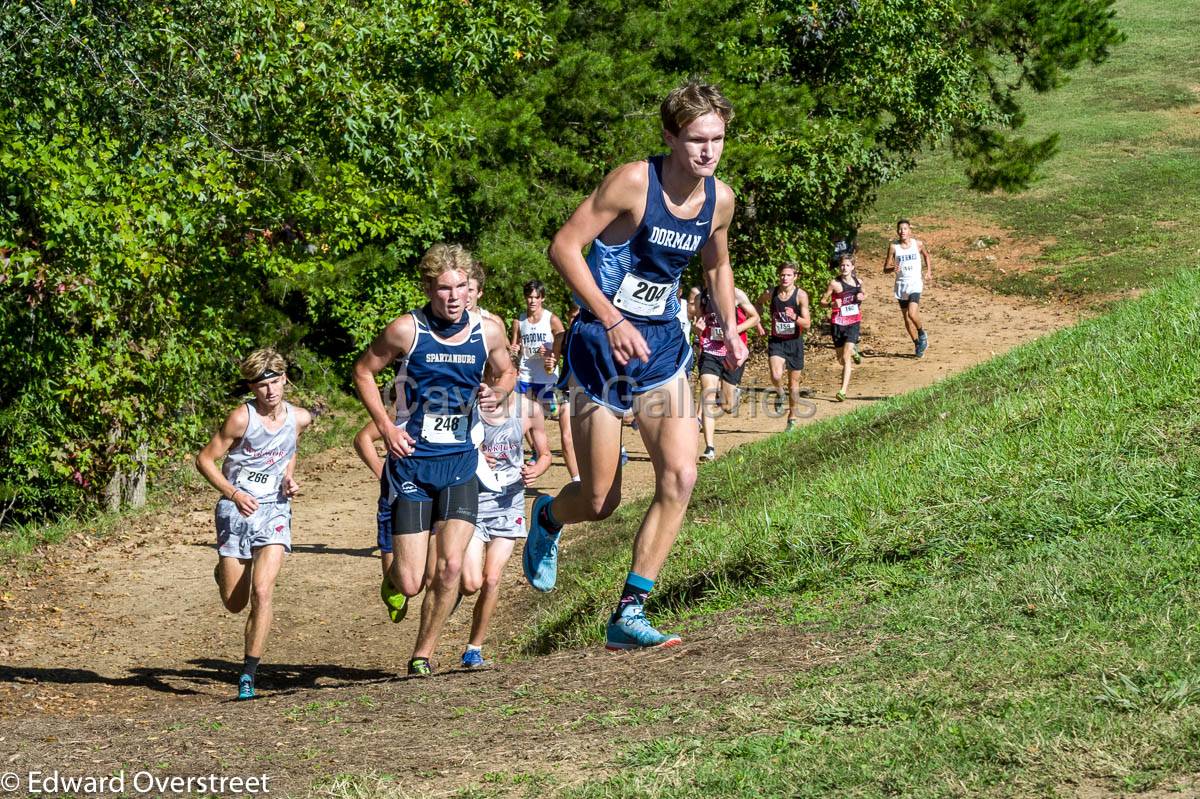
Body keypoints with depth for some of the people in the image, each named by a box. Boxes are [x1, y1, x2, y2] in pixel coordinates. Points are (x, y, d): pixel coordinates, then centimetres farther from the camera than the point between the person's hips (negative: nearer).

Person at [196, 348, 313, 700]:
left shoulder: (299, 418, 0)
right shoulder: (242, 418, -14)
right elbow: (205, 459, -8)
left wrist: (289, 477, 4)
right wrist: (233, 493, -21)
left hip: (274, 510, 2)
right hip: (236, 510, -2)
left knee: (262, 592, -17)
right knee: (234, 603, 6)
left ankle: (248, 673, -8)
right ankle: (223, 573, 44)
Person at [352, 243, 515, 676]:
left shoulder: (488, 331, -2)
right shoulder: (407, 330, -10)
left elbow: (508, 373, 18)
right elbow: (363, 371, 4)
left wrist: (496, 393, -5)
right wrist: (385, 425, -7)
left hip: (460, 462, 2)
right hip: (411, 459, -2)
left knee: (450, 567, -14)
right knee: (411, 584, -4)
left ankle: (423, 654, 6)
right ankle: (393, 575, 35)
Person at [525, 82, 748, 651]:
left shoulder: (719, 199, 2)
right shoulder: (632, 182, -17)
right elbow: (564, 247, -17)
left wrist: (730, 331, 12)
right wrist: (612, 319, -23)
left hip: (662, 346, 5)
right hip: (602, 343, -5)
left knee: (680, 478, -13)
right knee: (599, 501, 1)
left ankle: (629, 614, -6)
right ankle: (547, 518, 39)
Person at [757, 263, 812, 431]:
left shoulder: (801, 295, -11)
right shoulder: (770, 293, -4)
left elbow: (807, 324, -13)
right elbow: (759, 303, 20)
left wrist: (794, 317, -32)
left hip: (794, 342, -1)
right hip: (776, 341, 1)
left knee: (793, 382, 10)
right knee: (776, 377, -22)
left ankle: (793, 416, 28)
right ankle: (779, 394, 13)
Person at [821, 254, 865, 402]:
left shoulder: (858, 282, 4)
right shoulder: (834, 283, -7)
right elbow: (822, 301, -4)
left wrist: (861, 298, 0)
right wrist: (832, 304, -24)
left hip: (853, 322, 0)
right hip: (838, 323, 0)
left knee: (846, 358, -13)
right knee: (841, 359, 11)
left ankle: (843, 391, -14)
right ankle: (853, 351, 48)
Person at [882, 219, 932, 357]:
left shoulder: (918, 244, -3)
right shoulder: (893, 247, -4)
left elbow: (926, 255, 20)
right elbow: (885, 269, -3)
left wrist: (928, 271, 12)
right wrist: (893, 268, -24)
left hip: (915, 283, -2)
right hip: (901, 284, 2)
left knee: (912, 313, -21)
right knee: (906, 318, 9)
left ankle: (922, 334, 7)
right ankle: (917, 344, 27)